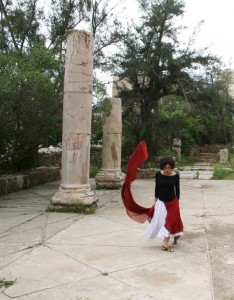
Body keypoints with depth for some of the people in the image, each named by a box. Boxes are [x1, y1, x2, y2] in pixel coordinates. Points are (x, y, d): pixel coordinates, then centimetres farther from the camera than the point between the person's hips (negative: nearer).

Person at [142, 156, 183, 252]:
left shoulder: (175, 175, -13)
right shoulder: (158, 174, -10)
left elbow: (177, 188, -1)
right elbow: (157, 187, 3)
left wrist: (177, 201, 3)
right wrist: (156, 198, 7)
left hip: (172, 202, -1)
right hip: (161, 201, 2)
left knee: (170, 221, -3)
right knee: (159, 220, 5)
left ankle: (165, 244, -3)